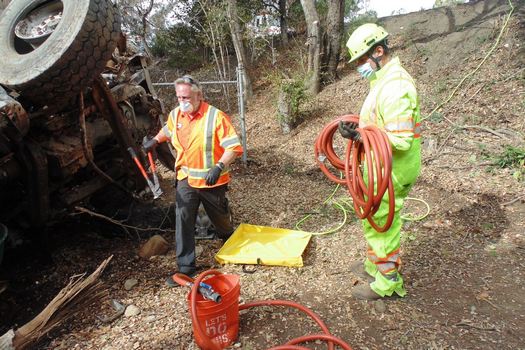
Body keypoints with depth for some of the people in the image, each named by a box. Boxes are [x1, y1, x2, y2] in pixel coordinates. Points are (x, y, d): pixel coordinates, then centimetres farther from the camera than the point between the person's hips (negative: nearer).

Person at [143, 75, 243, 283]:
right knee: (183, 221, -2)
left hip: (212, 181, -4)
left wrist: (218, 167, -35)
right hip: (186, 179, 4)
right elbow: (168, 130, 24)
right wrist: (155, 141, 12)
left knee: (220, 218, 17)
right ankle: (186, 268, 10)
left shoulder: (216, 117, -20)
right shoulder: (175, 115, -1)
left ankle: (229, 241, 52)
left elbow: (234, 148, -23)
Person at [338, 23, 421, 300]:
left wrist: (358, 136, -29)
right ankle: (373, 264, 43)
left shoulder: (395, 86, -23)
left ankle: (387, 281, 25)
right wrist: (359, 131, 4)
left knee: (382, 225, 5)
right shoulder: (384, 80, 10)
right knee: (372, 220, 23)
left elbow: (401, 140, -27)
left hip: (389, 174, -10)